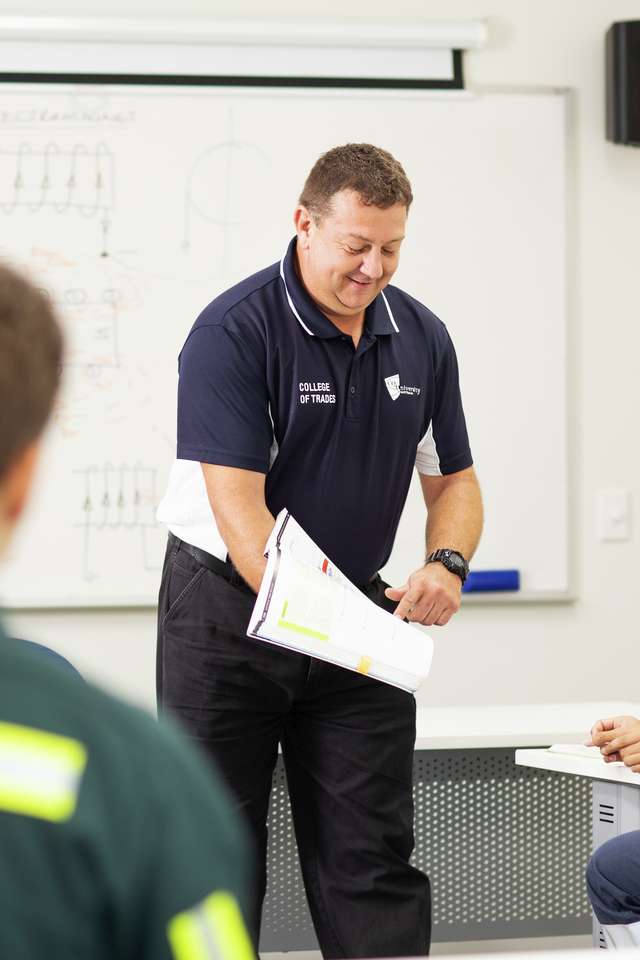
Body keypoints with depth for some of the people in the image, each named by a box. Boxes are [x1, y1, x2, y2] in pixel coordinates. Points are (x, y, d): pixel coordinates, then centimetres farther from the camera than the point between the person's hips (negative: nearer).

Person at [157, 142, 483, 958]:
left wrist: (446, 564, -10)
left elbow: (453, 478, 12)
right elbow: (237, 500, -23)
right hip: (228, 608, -4)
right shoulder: (233, 331, -16)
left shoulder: (421, 338, 3)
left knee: (375, 858, 1)